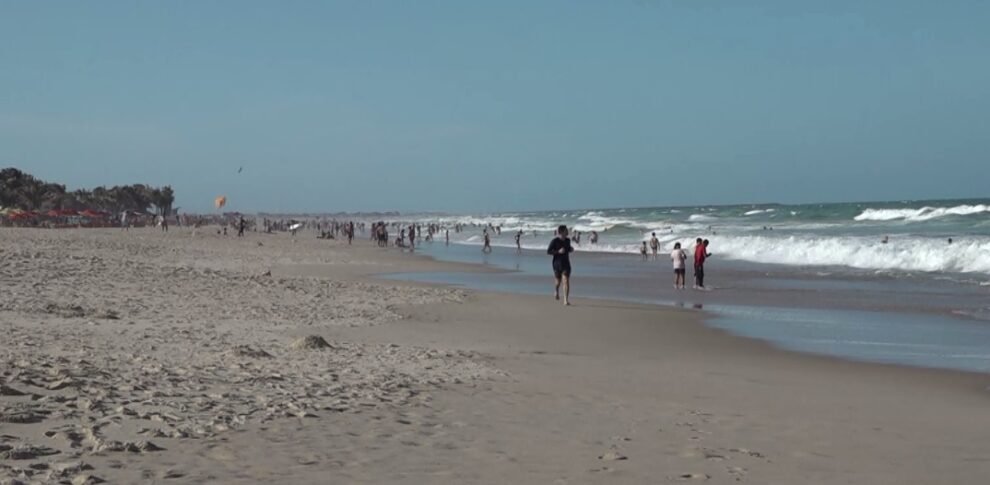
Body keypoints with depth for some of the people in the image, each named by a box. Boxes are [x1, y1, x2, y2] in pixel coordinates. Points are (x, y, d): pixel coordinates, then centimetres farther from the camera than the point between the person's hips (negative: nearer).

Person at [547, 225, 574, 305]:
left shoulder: (567, 240, 5)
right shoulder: (554, 241, -11)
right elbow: (548, 251, -12)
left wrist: (571, 249, 0)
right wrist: (558, 251, -23)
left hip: (566, 263, 2)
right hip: (557, 263, -2)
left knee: (566, 281, -13)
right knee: (558, 281, 14)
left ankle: (566, 300, -13)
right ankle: (556, 291, 49)